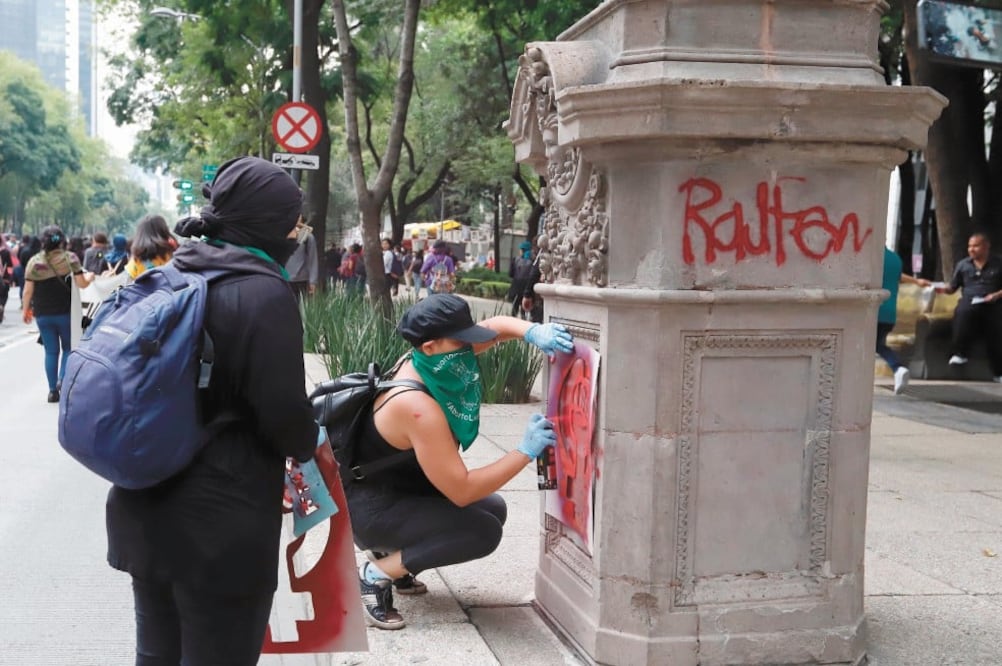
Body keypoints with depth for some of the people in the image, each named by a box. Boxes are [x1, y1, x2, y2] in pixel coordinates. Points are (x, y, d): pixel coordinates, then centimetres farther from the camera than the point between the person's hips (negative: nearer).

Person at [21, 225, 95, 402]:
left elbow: (28, 290, -2)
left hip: (42, 314, 2)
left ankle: (53, 390, 10)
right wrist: (90, 277, 11)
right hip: (65, 312, -2)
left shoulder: (34, 262, -2)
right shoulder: (70, 258, -7)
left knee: (51, 351, 10)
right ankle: (62, 378, -7)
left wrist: (25, 309, 10)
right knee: (68, 347, 14)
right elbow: (81, 283, -9)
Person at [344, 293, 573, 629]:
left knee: (493, 508, 9)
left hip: (400, 489, 9)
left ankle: (391, 552, 14)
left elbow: (495, 326, 4)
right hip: (372, 511, -9)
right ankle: (375, 575, -10)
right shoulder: (418, 408, -34)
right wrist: (526, 451, -28)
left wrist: (533, 332, -17)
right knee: (483, 531, -20)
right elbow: (461, 491, -31)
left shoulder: (428, 361, -9)